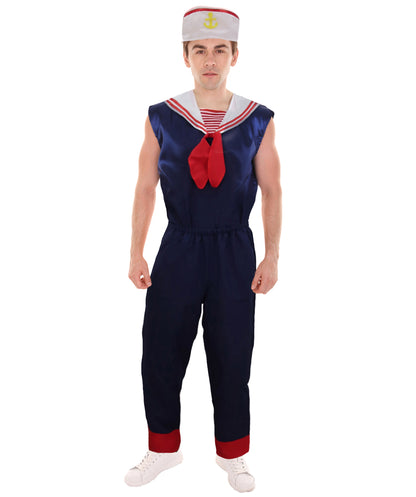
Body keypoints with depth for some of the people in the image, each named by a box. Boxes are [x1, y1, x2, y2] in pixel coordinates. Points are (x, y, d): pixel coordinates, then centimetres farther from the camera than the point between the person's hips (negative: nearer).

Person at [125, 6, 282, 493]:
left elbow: (271, 191, 4)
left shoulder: (258, 120, -1)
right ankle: (164, 450, 31)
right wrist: (136, 255, 1)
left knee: (232, 358, 8)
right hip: (179, 248, 1)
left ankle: (233, 456, 31)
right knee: (160, 355, 6)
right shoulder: (161, 118, 0)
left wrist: (272, 257, 0)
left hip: (235, 251, 0)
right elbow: (145, 188, 4)